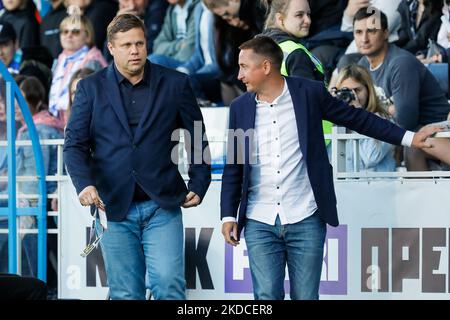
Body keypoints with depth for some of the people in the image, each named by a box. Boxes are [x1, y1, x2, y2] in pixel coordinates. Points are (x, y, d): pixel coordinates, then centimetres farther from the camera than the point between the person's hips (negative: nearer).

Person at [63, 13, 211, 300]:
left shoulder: (175, 84, 5)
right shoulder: (91, 88, 5)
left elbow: (198, 138, 12)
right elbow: (75, 143, 0)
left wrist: (198, 186, 6)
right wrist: (85, 184, -17)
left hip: (162, 205, -1)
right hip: (114, 208, 1)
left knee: (168, 284, -12)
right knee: (125, 293, 4)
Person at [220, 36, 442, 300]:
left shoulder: (309, 92, -1)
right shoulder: (240, 107, 6)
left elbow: (356, 118, 8)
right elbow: (234, 167, 11)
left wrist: (407, 137, 6)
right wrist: (229, 215, 5)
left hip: (305, 220, -2)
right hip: (260, 224, 2)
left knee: (306, 296, 2)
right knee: (267, 296, -3)